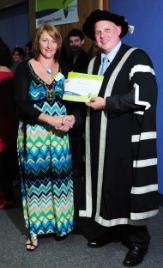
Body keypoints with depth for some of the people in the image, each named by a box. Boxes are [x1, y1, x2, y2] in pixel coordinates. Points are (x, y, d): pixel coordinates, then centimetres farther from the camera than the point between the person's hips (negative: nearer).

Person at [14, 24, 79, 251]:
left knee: (59, 176, 5)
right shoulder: (25, 68, -1)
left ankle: (60, 222, 23)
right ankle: (35, 229, 16)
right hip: (33, 134, -2)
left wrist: (72, 118, -12)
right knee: (35, 177, 3)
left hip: (60, 134, 3)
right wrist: (50, 119, -20)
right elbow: (22, 105, -9)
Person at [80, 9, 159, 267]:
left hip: (129, 137, -6)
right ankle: (113, 227, 28)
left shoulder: (137, 57, -6)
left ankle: (137, 238, 15)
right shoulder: (94, 63, 17)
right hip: (102, 138, 7)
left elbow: (145, 95, -19)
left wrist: (106, 103, -17)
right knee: (107, 182, 11)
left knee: (128, 184, -1)